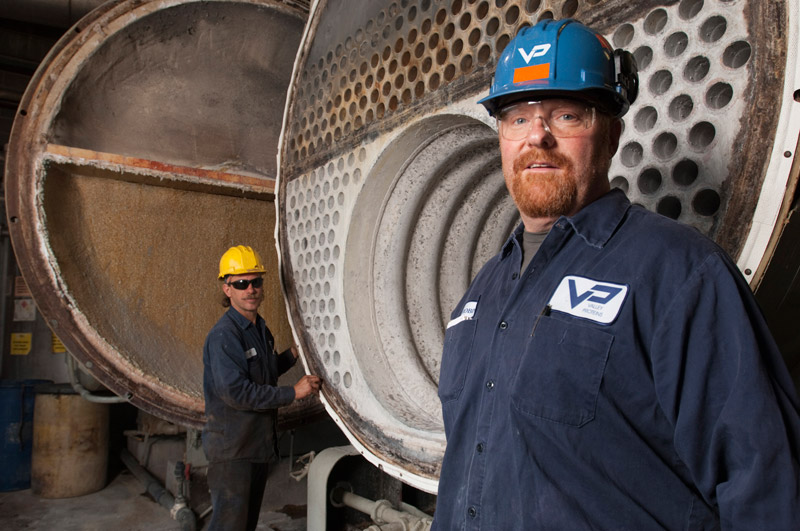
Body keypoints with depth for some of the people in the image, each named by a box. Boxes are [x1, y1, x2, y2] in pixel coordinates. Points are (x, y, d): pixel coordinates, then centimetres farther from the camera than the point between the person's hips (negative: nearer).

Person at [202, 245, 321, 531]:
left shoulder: (260, 329, 9)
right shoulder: (223, 335, -20)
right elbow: (235, 391, -27)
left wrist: (293, 354, 4)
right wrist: (292, 392, -24)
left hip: (258, 442, 9)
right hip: (231, 448, -9)